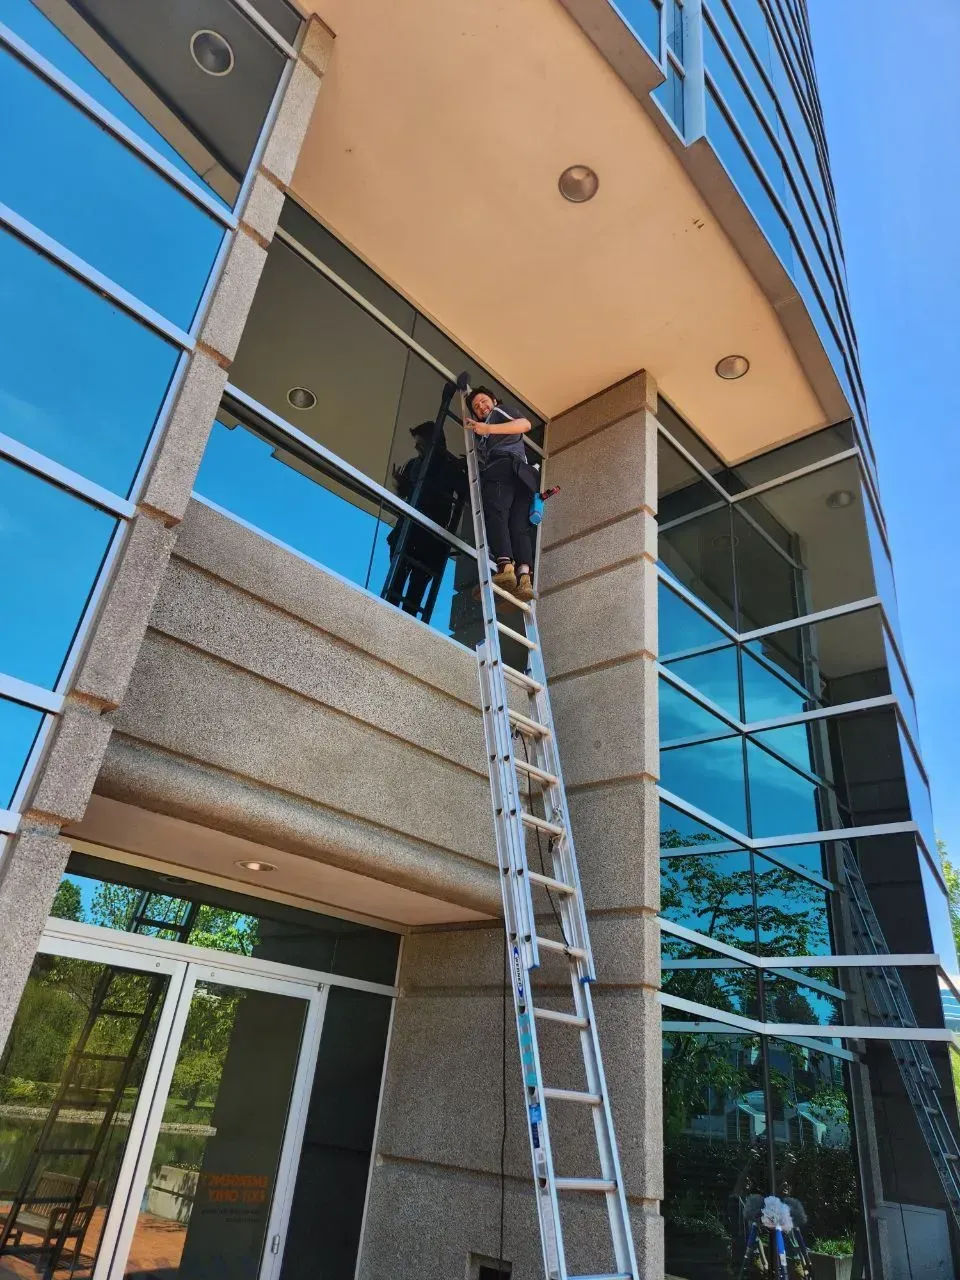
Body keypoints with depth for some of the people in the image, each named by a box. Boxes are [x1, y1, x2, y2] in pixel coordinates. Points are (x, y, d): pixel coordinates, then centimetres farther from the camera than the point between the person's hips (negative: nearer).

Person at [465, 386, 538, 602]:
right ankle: (525, 577, -33)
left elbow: (525, 424, 0)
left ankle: (505, 567, -48)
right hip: (522, 475, 8)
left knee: (496, 514, -26)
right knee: (520, 526, -12)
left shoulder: (500, 412, 22)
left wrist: (489, 428, -5)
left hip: (503, 467, -8)